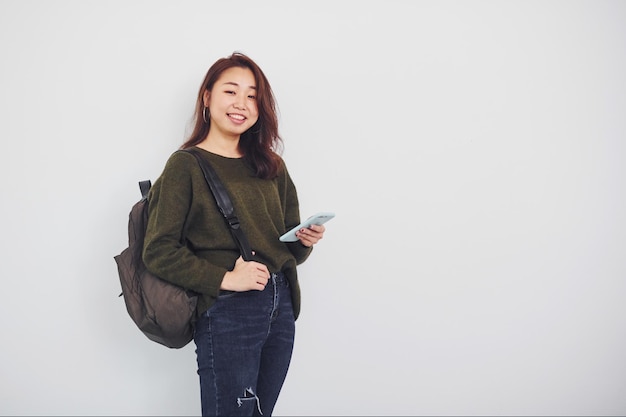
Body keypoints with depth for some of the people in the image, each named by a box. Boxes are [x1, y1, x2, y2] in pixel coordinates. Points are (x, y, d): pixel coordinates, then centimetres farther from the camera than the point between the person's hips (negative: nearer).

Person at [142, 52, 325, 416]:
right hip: (226, 314, -6)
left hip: (281, 308, 6)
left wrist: (305, 241, -6)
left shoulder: (272, 166, 12)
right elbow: (159, 251, -11)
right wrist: (225, 279, -18)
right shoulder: (186, 165, -5)